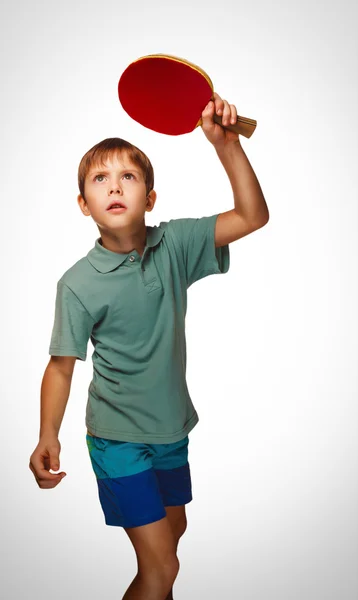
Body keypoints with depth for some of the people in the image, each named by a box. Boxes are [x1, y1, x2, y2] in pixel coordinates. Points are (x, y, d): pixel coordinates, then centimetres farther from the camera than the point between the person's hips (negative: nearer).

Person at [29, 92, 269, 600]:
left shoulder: (174, 245, -7)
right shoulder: (79, 283, -18)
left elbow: (252, 216, -10)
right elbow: (61, 367, -11)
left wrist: (226, 142, -21)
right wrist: (48, 437, -25)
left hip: (173, 429, 5)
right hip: (118, 438, -5)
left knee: (173, 528, 25)